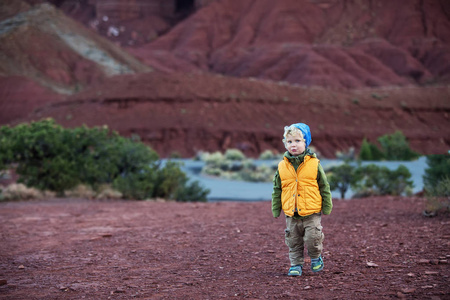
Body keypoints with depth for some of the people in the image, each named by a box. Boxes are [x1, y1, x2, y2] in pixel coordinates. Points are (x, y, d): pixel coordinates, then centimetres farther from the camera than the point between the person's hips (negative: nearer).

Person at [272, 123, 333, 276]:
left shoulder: (314, 164, -5)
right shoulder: (282, 166, 1)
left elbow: (324, 187, 3)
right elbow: (277, 190, 10)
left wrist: (327, 207, 3)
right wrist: (276, 209, 10)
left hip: (312, 212, -3)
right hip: (291, 213, 3)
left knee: (312, 238, -4)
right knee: (293, 241, 9)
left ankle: (316, 258, 24)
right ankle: (296, 264, 25)